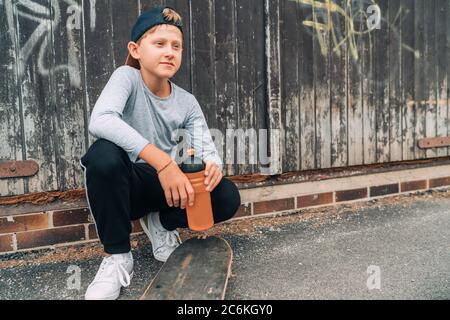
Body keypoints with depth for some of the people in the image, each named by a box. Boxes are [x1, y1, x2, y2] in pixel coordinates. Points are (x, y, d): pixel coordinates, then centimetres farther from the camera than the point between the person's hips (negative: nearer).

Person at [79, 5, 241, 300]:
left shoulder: (187, 102, -1)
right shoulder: (127, 77, -14)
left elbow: (207, 148, -9)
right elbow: (100, 121, -34)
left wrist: (213, 166, -35)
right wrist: (162, 160, -43)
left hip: (163, 184, 3)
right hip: (122, 184, -3)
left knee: (227, 197, -20)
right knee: (105, 154, -37)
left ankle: (160, 222, 10)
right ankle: (117, 256, -14)